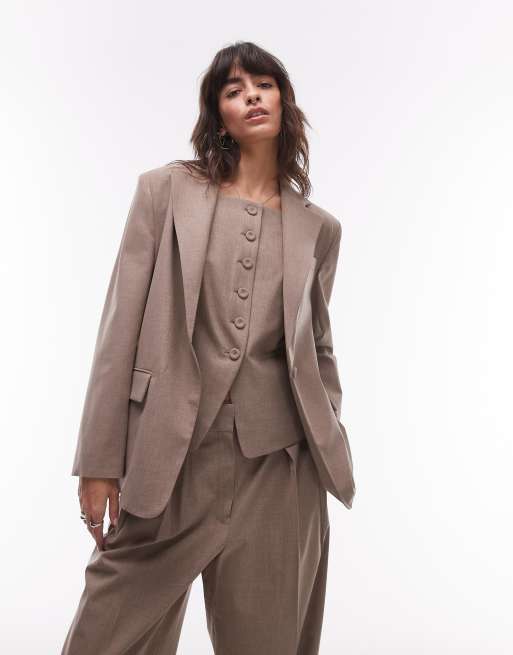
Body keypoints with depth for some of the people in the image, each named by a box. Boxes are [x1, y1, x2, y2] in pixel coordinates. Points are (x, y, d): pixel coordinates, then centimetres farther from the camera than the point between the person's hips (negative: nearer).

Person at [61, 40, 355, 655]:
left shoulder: (319, 228, 9)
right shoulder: (166, 189, 2)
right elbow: (121, 325, -2)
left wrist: (331, 451, 12)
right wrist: (100, 460, -6)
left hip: (278, 462, 2)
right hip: (171, 454, -2)